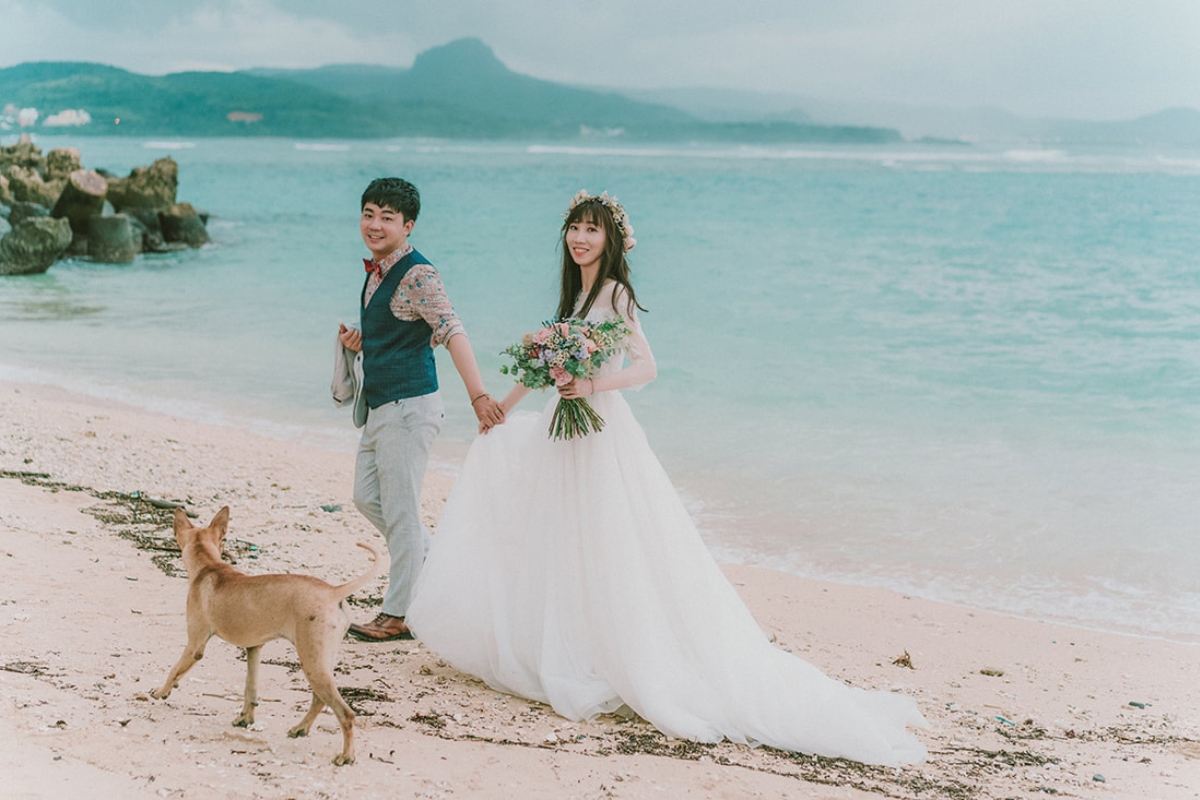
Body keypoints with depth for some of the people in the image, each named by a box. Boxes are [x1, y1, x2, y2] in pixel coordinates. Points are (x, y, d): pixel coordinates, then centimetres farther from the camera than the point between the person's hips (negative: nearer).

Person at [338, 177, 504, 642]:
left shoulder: (418, 275, -17)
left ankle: (398, 616, 10)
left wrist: (478, 395, -39)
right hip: (380, 407, 10)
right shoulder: (377, 271, 11)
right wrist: (359, 343, 6)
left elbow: (452, 332, -29)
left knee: (400, 510, -1)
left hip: (409, 406, -10)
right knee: (367, 497, 19)